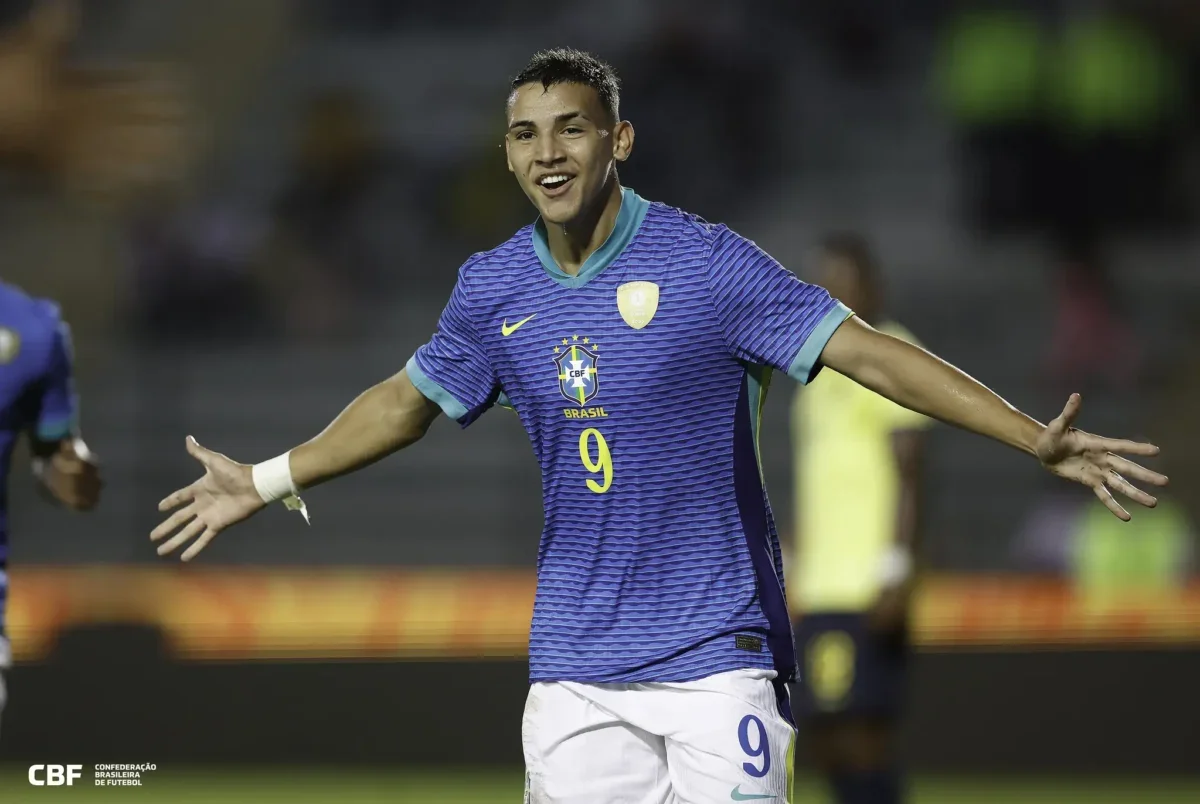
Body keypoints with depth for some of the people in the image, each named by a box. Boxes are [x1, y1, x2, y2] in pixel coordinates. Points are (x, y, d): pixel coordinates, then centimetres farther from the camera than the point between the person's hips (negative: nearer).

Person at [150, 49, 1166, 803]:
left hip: (716, 649, -4)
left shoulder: (706, 264, -10)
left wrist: (1034, 438, -23)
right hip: (576, 669, 4)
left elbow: (868, 352, -14)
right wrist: (268, 482, 29)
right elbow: (411, 399, 23)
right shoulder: (493, 289, 5)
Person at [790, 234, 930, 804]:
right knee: (823, 735, 6)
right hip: (819, 588, 9)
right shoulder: (820, 364, 21)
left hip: (867, 589, -9)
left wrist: (896, 572, -19)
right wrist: (795, 573, 23)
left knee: (862, 728, -11)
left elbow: (909, 474, -12)